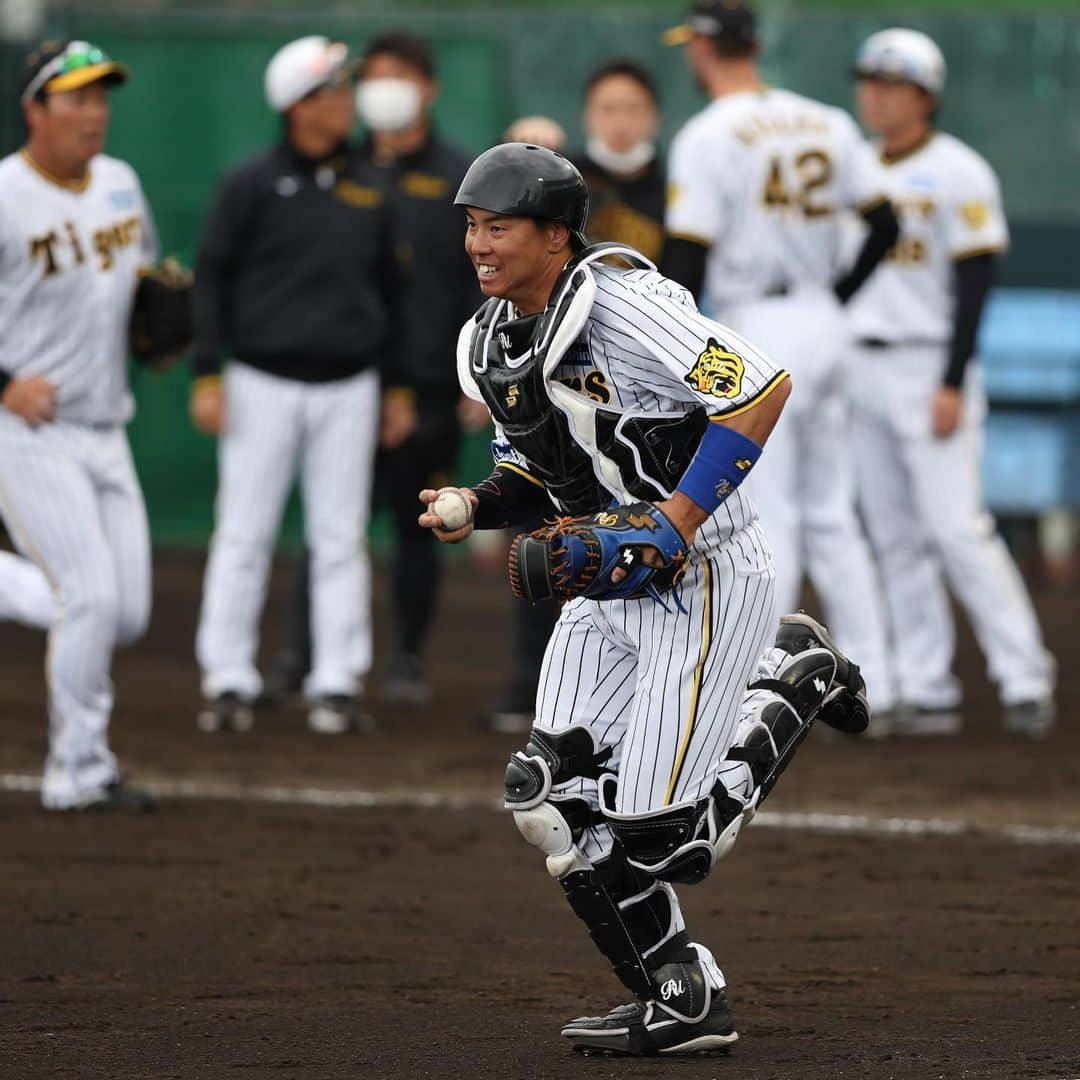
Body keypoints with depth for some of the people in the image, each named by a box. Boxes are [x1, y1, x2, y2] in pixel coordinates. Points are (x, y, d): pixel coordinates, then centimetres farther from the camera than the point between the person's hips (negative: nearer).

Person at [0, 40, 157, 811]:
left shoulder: (121, 182, 8)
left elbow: (147, 273, 25)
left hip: (105, 430, 7)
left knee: (126, 615, 3)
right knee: (91, 596, -12)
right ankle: (80, 775, 1)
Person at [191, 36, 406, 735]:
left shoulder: (369, 190, 8)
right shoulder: (252, 185, -3)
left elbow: (389, 289, 15)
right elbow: (213, 278, 0)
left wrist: (399, 387, 14)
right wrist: (207, 376, -6)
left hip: (348, 388, 3)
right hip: (263, 383, -3)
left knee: (341, 540, 3)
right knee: (244, 536, -1)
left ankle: (338, 683, 7)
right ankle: (230, 681, 6)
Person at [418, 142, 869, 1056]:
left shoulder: (615, 304, -21)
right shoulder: (487, 345, 7)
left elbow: (763, 390, -24)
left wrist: (671, 525, -24)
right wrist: (472, 511, -2)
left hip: (704, 578, -8)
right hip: (606, 589, 9)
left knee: (661, 837, -12)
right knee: (553, 797, -3)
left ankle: (797, 681, 11)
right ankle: (683, 1004, 10)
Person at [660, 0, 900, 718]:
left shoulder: (708, 137, -10)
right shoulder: (828, 125, 9)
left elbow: (686, 259, -14)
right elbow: (884, 224, 9)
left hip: (758, 329, -6)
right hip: (824, 324, 6)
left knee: (768, 518, -5)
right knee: (830, 515, 13)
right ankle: (872, 681, 13)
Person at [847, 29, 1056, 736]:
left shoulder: (957, 173, -8)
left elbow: (975, 283, -13)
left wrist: (953, 385, -19)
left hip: (930, 368, -7)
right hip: (862, 367, 7)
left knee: (957, 529, -13)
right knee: (896, 538, 5)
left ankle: (1025, 679, -8)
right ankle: (926, 693, 7)